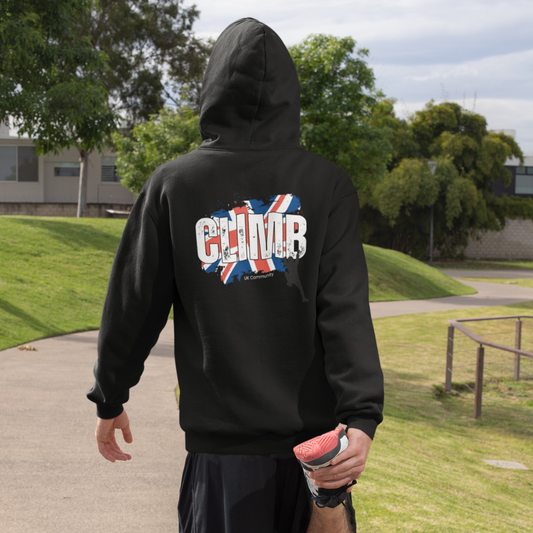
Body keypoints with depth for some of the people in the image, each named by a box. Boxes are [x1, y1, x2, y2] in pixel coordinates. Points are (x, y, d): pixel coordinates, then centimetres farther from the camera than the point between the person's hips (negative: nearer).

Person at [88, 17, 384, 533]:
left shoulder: (174, 184, -1)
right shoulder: (328, 185, -1)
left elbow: (134, 304, 4)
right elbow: (346, 308, -11)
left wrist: (109, 400, 15)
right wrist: (361, 414, -15)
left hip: (221, 436, 1)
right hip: (313, 432, 0)